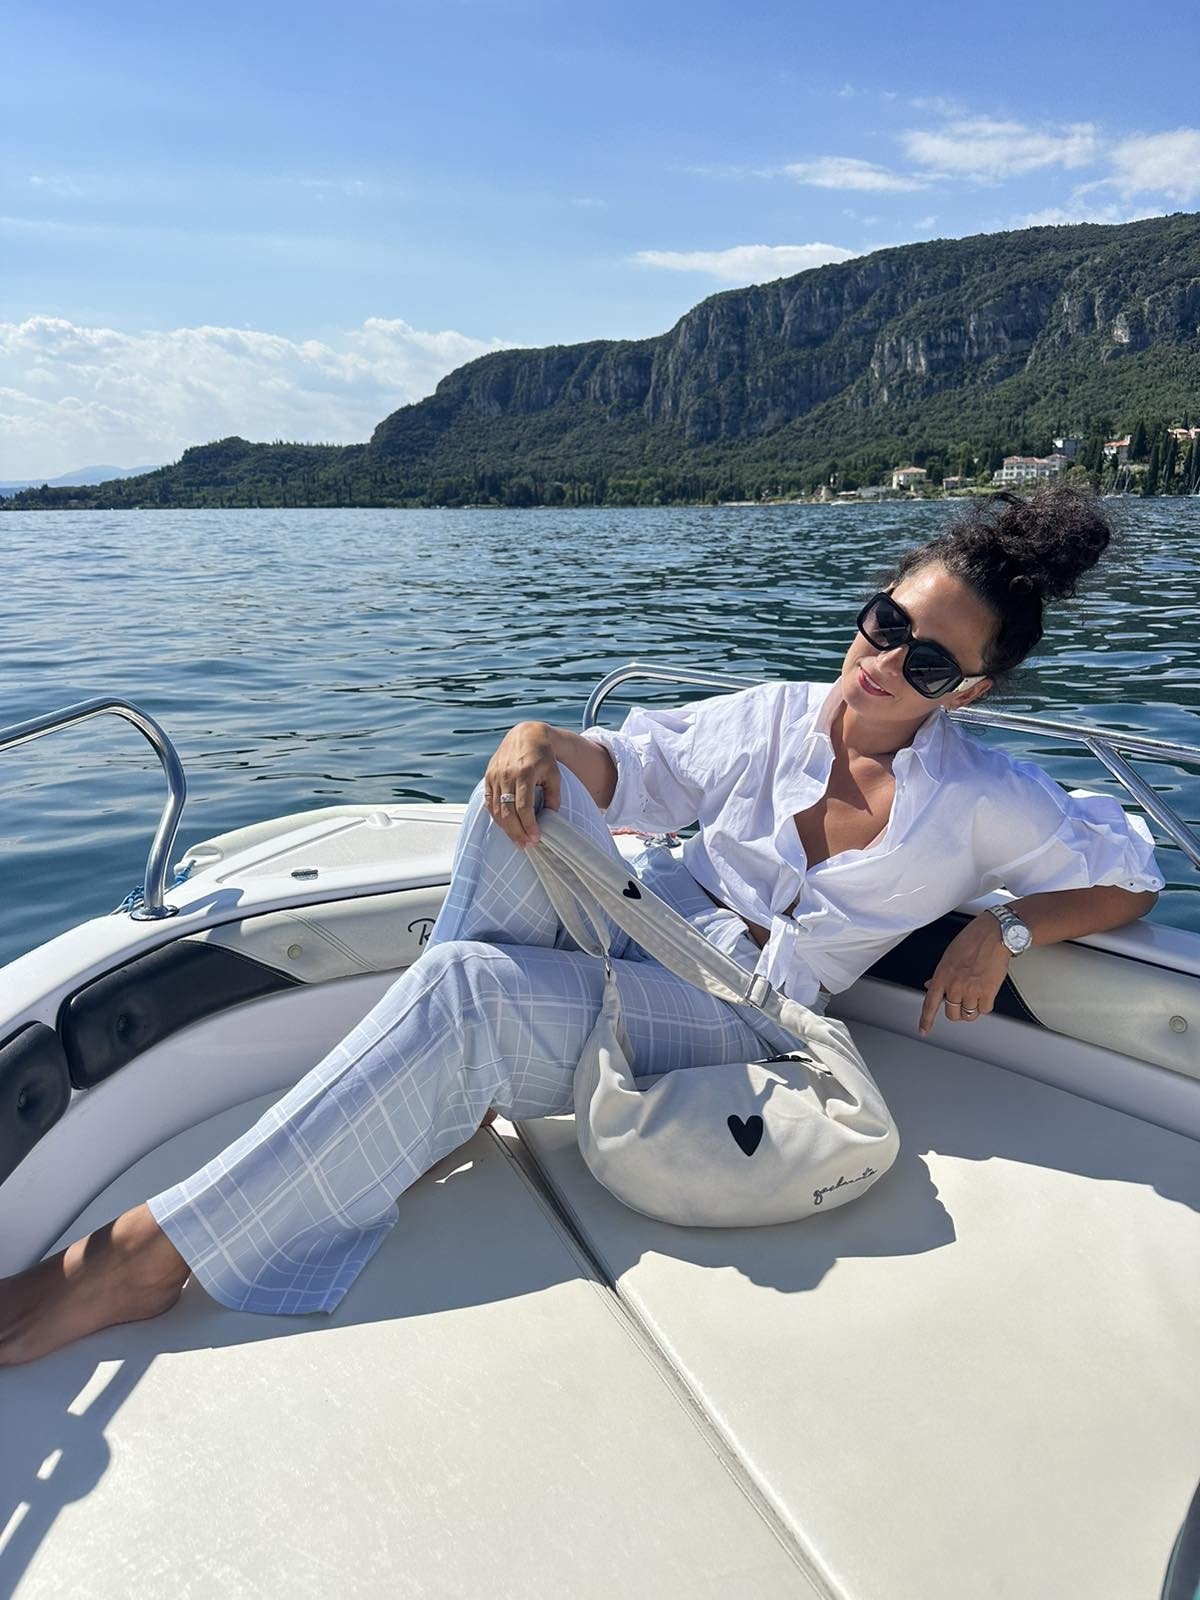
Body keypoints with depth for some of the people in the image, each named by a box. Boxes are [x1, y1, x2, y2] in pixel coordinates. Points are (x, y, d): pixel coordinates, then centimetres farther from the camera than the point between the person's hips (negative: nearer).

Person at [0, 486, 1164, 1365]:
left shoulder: (982, 802, -1)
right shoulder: (777, 717, 5)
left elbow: (1130, 879, 8)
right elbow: (641, 766, 4)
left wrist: (1005, 932, -10)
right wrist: (544, 739, -19)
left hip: (732, 1015, -4)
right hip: (636, 931, 4)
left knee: (466, 989, -31)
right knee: (525, 786, -24)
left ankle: (144, 1260, -25)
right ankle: (445, 1097, -20)